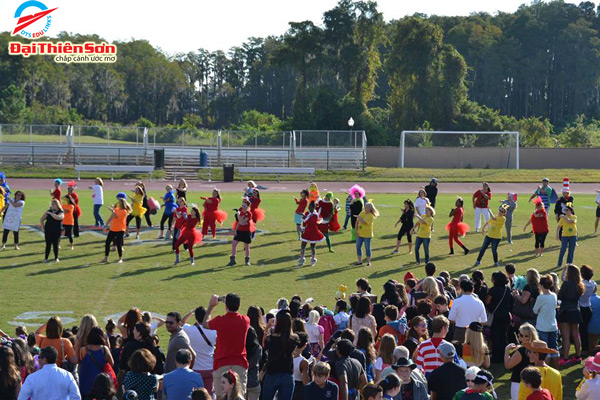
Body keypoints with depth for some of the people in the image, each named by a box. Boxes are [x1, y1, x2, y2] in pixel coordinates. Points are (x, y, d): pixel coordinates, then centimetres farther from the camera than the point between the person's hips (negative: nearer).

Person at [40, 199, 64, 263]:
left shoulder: (61, 213, -4)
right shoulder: (48, 212, 9)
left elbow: (58, 217, -28)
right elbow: (41, 219, 17)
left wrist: (50, 213, -21)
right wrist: (43, 227, 8)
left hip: (57, 232, -3)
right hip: (48, 231, 3)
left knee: (55, 245, 1)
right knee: (48, 245, 0)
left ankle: (56, 258, 12)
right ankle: (46, 258, 3)